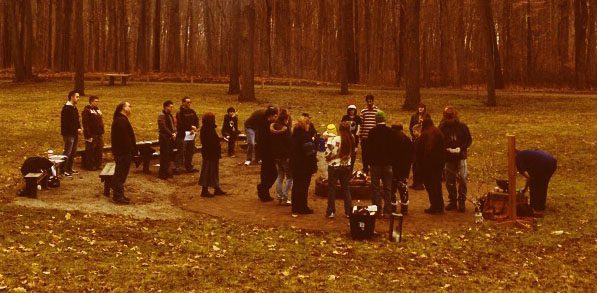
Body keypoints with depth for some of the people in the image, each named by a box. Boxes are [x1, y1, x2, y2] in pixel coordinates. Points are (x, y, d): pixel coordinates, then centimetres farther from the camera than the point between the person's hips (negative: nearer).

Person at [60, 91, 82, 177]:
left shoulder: (74, 108, 15)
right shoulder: (66, 108, -15)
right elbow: (67, 123, -20)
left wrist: (79, 128, 4)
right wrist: (77, 129, -17)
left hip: (74, 133, 9)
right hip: (68, 133, -9)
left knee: (73, 152, 14)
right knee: (67, 152, -9)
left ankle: (69, 169, 23)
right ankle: (63, 170, -6)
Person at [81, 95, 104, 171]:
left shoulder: (98, 110, 17)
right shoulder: (87, 111, -9)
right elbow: (85, 124, -16)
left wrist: (102, 132, 17)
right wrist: (88, 135, -21)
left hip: (99, 134, 8)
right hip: (92, 135, -8)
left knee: (99, 150, 11)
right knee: (90, 151, -4)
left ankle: (98, 164, 19)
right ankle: (90, 166, 2)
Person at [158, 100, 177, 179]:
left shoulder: (169, 115, 15)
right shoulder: (161, 115, -13)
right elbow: (163, 128, -20)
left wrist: (174, 133, 5)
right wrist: (171, 134, -16)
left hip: (170, 138, 9)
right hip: (164, 138, -9)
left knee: (169, 156, 12)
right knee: (164, 156, -6)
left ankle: (166, 172, 21)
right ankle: (162, 174, 0)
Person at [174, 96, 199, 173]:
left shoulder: (192, 112, 13)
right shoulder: (180, 113, -9)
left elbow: (197, 120, 11)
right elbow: (182, 124, -18)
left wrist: (196, 128, -6)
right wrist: (191, 127, -17)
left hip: (191, 135, 7)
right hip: (182, 135, -7)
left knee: (190, 152, 14)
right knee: (181, 152, -8)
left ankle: (189, 167, 24)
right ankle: (177, 167, -6)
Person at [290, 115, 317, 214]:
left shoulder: (294, 135, 8)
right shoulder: (305, 136, -19)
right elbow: (310, 153, -22)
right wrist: (314, 166, -17)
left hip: (295, 165, 8)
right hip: (304, 166, -8)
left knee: (296, 186, 15)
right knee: (304, 187, 0)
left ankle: (295, 207, 22)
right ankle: (302, 208, 5)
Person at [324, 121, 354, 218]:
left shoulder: (335, 139, -20)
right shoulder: (351, 139, -6)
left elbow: (328, 154, -16)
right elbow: (352, 153, 6)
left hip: (334, 166, -4)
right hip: (346, 166, 4)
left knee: (331, 189, 8)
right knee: (345, 188, 15)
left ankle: (331, 211, 10)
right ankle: (348, 211, 16)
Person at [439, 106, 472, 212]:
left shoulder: (462, 127, 0)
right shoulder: (442, 128, 2)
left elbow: (469, 140, 4)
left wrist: (461, 148, -12)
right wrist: (446, 149, -15)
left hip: (460, 157, -2)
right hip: (448, 158, 2)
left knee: (462, 180, -7)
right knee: (450, 182, 8)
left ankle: (461, 202, 1)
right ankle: (452, 202, 19)